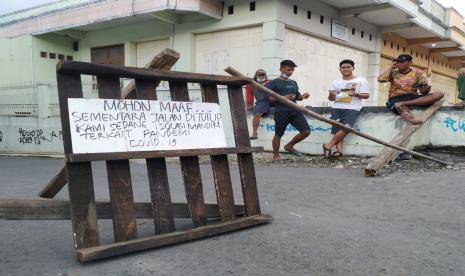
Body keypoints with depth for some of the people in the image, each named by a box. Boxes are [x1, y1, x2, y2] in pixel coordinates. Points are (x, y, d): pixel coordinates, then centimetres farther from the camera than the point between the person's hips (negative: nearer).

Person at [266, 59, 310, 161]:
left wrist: (302, 96, 4)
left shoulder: (293, 83, 20)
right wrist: (282, 98, -20)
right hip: (281, 112, -6)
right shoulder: (274, 83, 0)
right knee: (278, 134, 3)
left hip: (295, 111, 6)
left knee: (306, 131, 0)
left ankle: (289, 146, 19)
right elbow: (269, 98, -8)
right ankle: (276, 155, 21)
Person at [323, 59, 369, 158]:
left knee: (345, 128, -23)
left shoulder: (361, 81, 8)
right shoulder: (335, 82, 19)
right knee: (337, 130, -12)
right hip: (337, 108, 4)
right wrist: (331, 95, -5)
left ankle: (328, 146, -16)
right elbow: (331, 99, 19)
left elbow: (366, 95, 3)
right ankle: (339, 151, -16)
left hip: (352, 108, -4)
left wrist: (356, 94, -17)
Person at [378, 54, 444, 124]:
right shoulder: (393, 73, 8)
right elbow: (381, 79, -12)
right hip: (396, 98, -2)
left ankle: (402, 104, -34)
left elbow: (423, 91, 2)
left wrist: (425, 90, -22)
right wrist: (390, 67, -1)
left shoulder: (418, 73, 7)